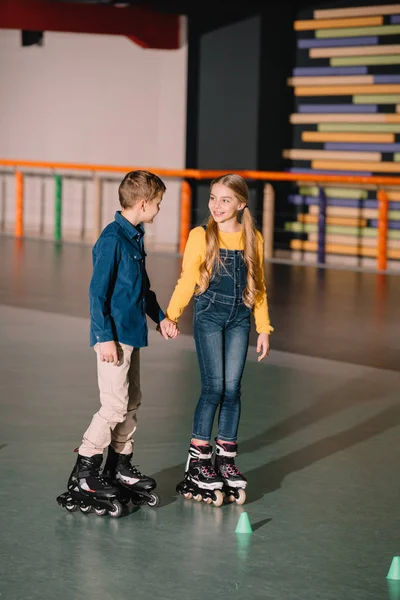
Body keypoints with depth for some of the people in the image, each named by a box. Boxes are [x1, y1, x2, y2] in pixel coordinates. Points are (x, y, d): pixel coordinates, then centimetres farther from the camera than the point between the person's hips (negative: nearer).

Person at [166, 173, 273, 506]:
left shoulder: (253, 240, 5)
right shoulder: (201, 237, -4)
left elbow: (258, 287, 11)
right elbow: (187, 280, -2)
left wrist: (263, 328, 11)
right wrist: (170, 316, -10)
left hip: (239, 319, 3)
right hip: (209, 316, -3)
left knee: (232, 387, 3)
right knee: (214, 386, -7)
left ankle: (226, 457, 13)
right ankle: (199, 457, 4)